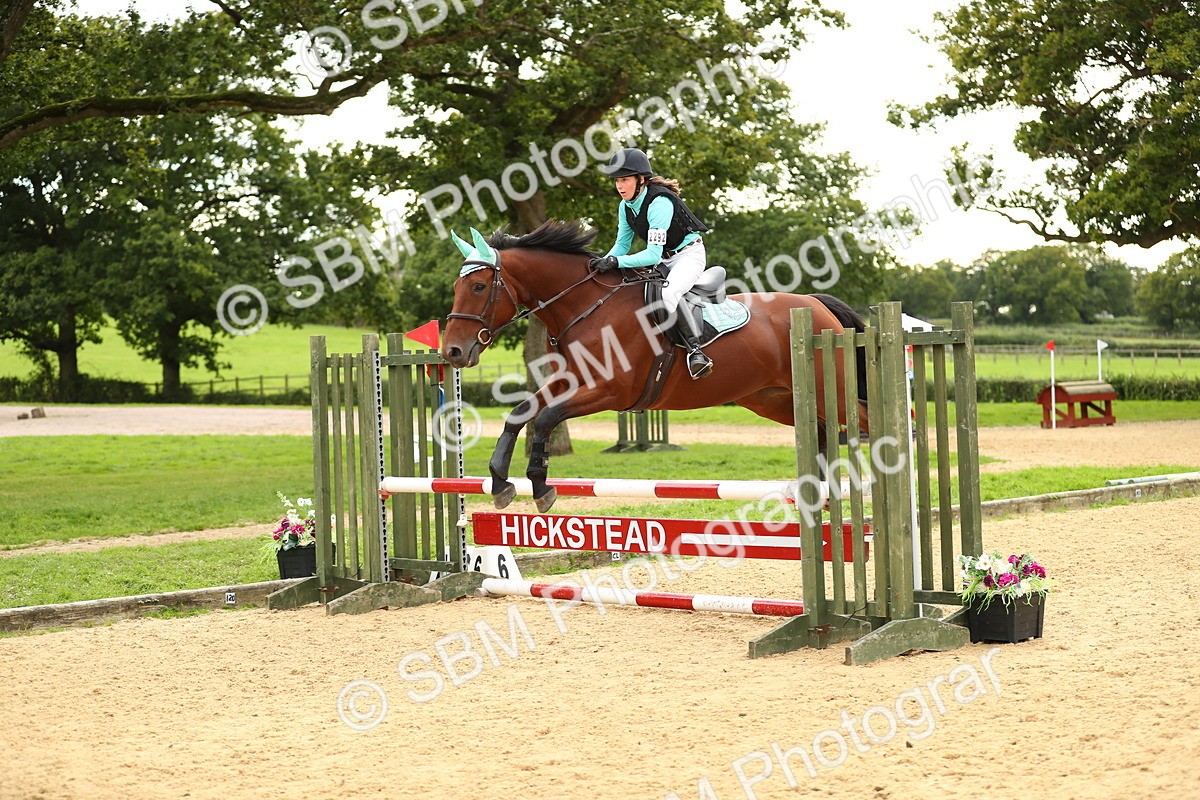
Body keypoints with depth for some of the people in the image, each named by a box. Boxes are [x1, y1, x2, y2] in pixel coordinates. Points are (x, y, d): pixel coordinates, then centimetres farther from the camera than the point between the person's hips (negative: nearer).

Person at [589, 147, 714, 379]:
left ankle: (694, 348, -30)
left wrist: (616, 262, -40)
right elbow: (622, 245, 5)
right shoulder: (625, 206, -3)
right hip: (662, 260, 9)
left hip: (689, 254, -9)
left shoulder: (659, 202, -28)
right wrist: (603, 263, -14)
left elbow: (654, 254, -32)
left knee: (668, 293, -36)